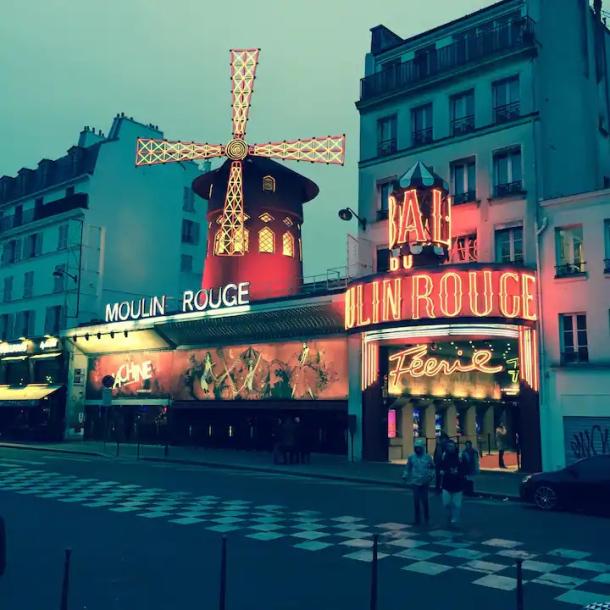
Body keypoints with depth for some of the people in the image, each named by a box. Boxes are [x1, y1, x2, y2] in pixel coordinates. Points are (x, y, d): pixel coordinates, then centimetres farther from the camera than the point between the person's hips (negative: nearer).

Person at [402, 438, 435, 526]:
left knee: (425, 500, 2)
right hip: (415, 482, 1)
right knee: (416, 501, 3)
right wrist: (405, 475, -4)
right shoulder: (411, 457, 2)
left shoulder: (428, 457, 0)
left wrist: (431, 475, -4)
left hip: (425, 482, -1)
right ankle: (417, 519, 13)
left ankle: (426, 519, 18)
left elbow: (432, 467, 10)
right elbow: (407, 468, 7)